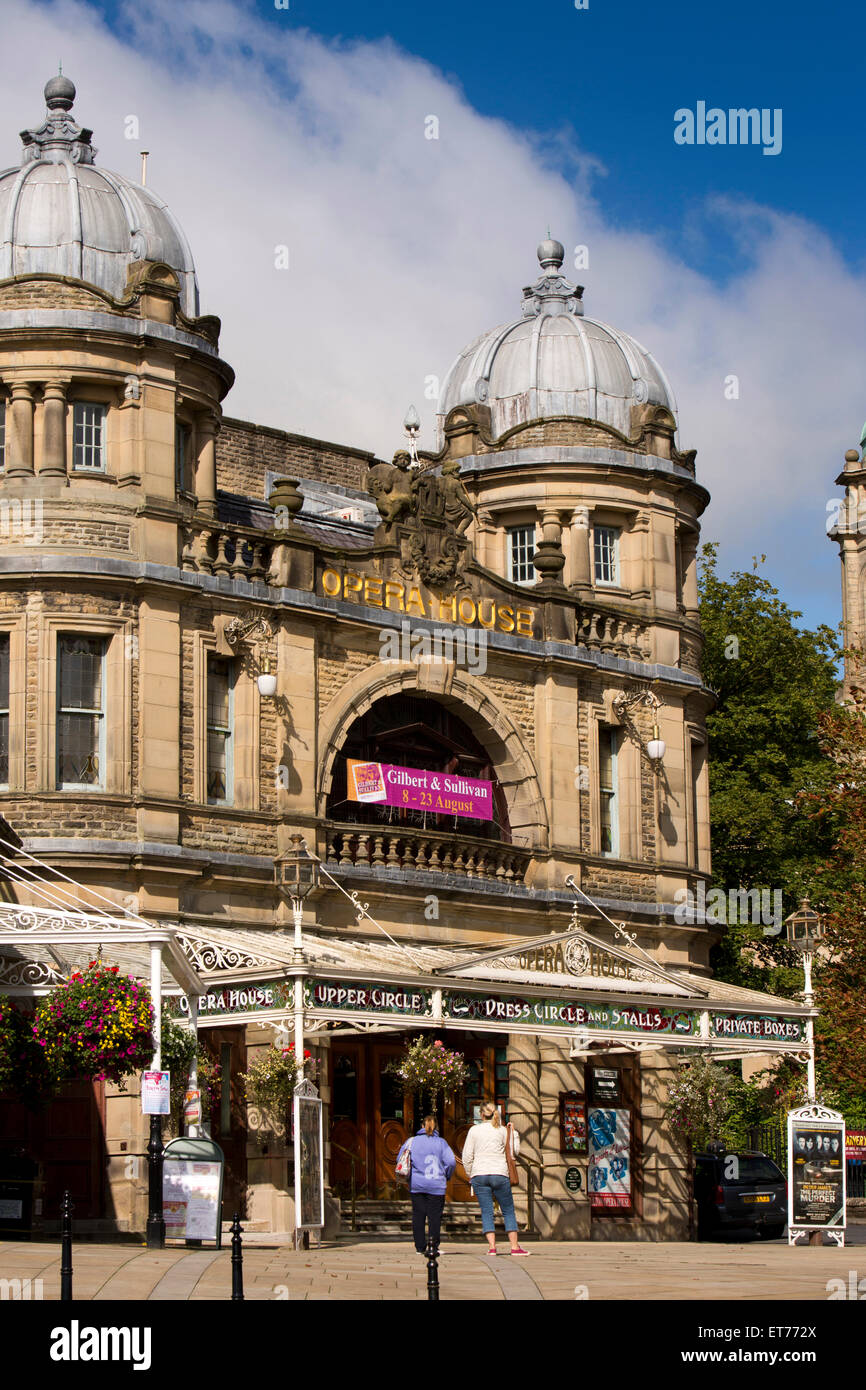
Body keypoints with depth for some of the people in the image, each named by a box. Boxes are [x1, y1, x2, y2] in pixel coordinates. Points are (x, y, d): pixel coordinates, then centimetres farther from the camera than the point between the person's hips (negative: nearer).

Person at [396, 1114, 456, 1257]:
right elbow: (451, 1162, -7)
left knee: (418, 1216, 7)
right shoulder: (441, 1143, 0)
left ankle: (420, 1247, 6)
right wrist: (445, 1176, 10)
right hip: (436, 1186, -1)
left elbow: (400, 1159, 2)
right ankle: (433, 1247, 0)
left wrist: (409, 1175, 15)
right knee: (434, 1216, 3)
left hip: (416, 1185, 1)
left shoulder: (412, 1141, 4)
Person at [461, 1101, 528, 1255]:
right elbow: (514, 1151, 11)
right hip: (499, 1174, 0)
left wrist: (469, 1174, 15)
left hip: (479, 1175, 0)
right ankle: (515, 1246, 2)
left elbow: (467, 1156, 3)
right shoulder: (502, 1130, 4)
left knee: (486, 1212, 1)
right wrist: (514, 1133, 21)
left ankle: (492, 1247, -10)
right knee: (508, 1211, 7)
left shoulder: (474, 1130, 4)